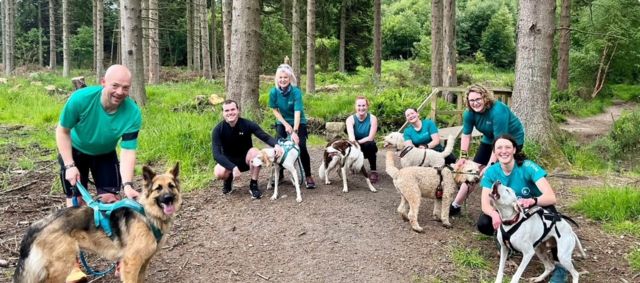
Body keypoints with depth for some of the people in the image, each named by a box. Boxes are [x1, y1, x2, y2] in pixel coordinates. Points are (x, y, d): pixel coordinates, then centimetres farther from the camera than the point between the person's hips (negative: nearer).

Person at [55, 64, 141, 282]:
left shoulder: (132, 113, -32)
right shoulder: (81, 98, -34)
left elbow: (128, 151, -30)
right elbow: (62, 131, -19)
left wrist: (127, 184, -43)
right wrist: (69, 165, -26)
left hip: (105, 154, 1)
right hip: (75, 151, -1)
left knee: (111, 201, -3)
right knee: (76, 203, -6)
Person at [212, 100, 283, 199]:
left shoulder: (247, 124, -18)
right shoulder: (218, 130, -19)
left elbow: (265, 137, -22)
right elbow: (216, 154, -27)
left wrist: (276, 145, -46)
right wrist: (233, 167, -41)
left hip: (246, 159, 1)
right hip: (229, 161, 0)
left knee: (255, 152, -33)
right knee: (219, 173, -33)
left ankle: (253, 185, -15)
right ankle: (228, 178, 6)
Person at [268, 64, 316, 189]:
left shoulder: (296, 92, -26)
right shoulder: (274, 92, -16)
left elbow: (297, 113, -33)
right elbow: (275, 110, -5)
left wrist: (295, 131, -43)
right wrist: (286, 125, -15)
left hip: (298, 123, -3)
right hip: (282, 123, 3)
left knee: (302, 147, -18)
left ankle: (308, 176, -6)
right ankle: (279, 174, 10)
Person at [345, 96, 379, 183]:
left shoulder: (372, 118, -13)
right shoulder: (350, 119, -13)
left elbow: (371, 137, -21)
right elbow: (351, 136, -31)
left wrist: (357, 142, -32)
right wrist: (353, 142, -54)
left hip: (367, 148, -2)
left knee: (369, 144, -34)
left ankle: (373, 171, -17)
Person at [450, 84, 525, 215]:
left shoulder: (498, 111, -36)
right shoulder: (469, 112, -17)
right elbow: (466, 135, -11)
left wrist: (490, 165, -36)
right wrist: (463, 157, -22)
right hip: (489, 140, 6)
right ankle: (455, 205, 10)